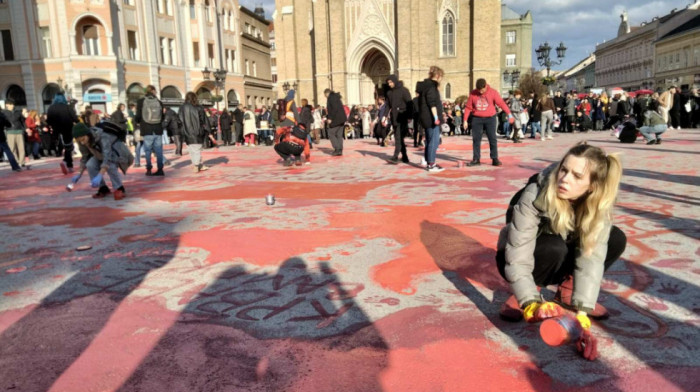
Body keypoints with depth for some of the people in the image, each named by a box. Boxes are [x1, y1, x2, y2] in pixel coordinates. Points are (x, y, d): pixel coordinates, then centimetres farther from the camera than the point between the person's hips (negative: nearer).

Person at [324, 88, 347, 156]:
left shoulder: (331, 97, -8)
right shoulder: (336, 97, 20)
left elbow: (335, 108, -20)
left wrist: (330, 118, -17)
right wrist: (328, 117, 23)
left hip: (336, 119, -9)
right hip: (341, 119, 9)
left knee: (331, 134, -1)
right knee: (339, 135, 10)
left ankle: (337, 149, -7)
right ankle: (340, 151, 8)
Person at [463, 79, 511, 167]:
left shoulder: (493, 92, -5)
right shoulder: (473, 94, -1)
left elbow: (501, 103, -10)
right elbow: (468, 107, 2)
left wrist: (509, 113, -19)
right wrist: (465, 120, -1)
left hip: (490, 118, -1)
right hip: (477, 119, 1)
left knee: (492, 139, -1)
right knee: (476, 139, 2)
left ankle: (495, 159, 5)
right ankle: (476, 159, 9)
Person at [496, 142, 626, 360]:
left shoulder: (598, 202, -22)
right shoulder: (535, 197, -33)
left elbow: (591, 256, -30)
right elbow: (518, 260, -36)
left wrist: (582, 312, -39)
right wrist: (532, 305, -48)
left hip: (561, 259, 4)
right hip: (523, 256, -4)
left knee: (616, 239, -19)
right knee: (555, 249, -36)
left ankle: (567, 291, -3)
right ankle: (521, 296, -11)